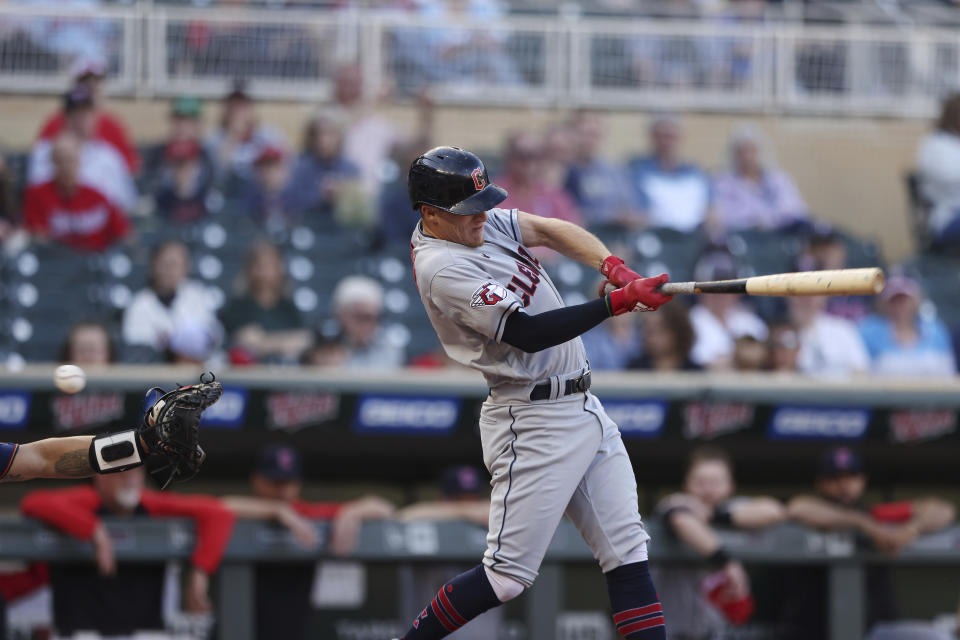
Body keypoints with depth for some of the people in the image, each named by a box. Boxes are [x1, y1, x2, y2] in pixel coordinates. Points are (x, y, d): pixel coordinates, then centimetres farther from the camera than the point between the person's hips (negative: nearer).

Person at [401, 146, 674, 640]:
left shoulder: (478, 222, 6)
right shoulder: (442, 267, -20)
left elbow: (548, 230, 9)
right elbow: (528, 334, -24)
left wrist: (613, 266, -10)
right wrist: (619, 302, -26)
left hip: (583, 410, 9)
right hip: (534, 425, -9)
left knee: (627, 550, 4)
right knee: (508, 575, -9)